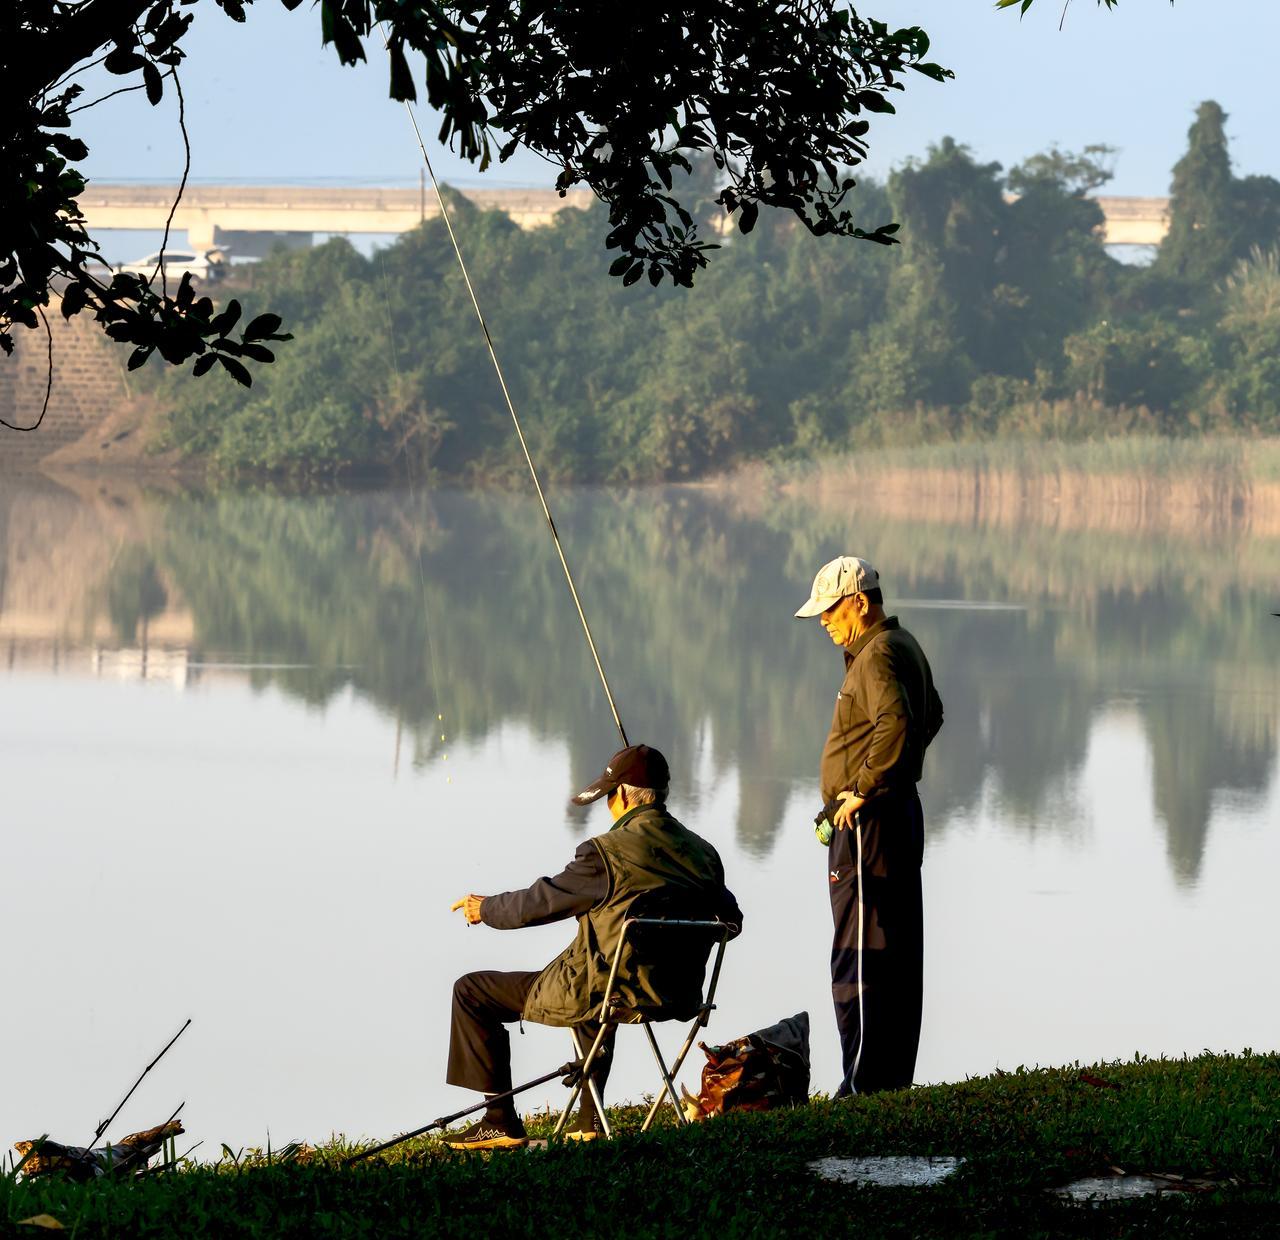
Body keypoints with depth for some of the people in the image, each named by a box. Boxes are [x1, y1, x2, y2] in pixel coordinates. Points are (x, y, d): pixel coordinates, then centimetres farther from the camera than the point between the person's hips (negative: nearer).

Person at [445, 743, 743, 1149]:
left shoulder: (608, 853, -18)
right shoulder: (703, 853, 1)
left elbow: (541, 902, -9)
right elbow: (730, 920, 13)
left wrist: (486, 909, 10)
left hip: (606, 994, -7)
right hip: (677, 994, 7)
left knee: (471, 992, 7)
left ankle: (501, 1122, 8)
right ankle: (590, 1119, 40)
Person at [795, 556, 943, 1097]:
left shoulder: (878, 656, -16)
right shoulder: (904, 646, 16)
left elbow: (895, 723, -32)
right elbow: (931, 716, 30)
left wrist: (864, 788, -23)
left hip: (868, 822, -11)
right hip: (901, 813, 11)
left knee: (858, 955, -8)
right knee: (898, 952, 13)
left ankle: (864, 1079, -9)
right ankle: (894, 1072, 18)